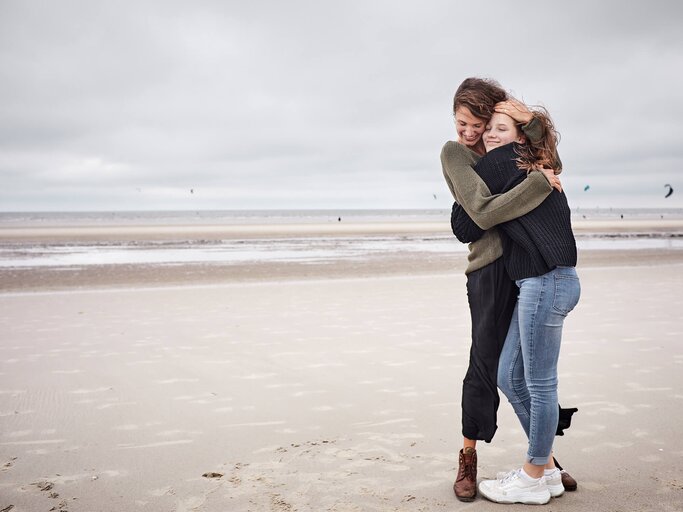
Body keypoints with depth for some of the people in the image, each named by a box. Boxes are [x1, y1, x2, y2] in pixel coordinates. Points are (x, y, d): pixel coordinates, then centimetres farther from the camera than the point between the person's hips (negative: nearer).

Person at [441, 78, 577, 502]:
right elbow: (484, 212, -18)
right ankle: (468, 461, 12)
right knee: (486, 362, -3)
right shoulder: (455, 152, -7)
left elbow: (552, 166, 11)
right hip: (491, 264, -6)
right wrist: (539, 181, -16)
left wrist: (531, 122, -2)